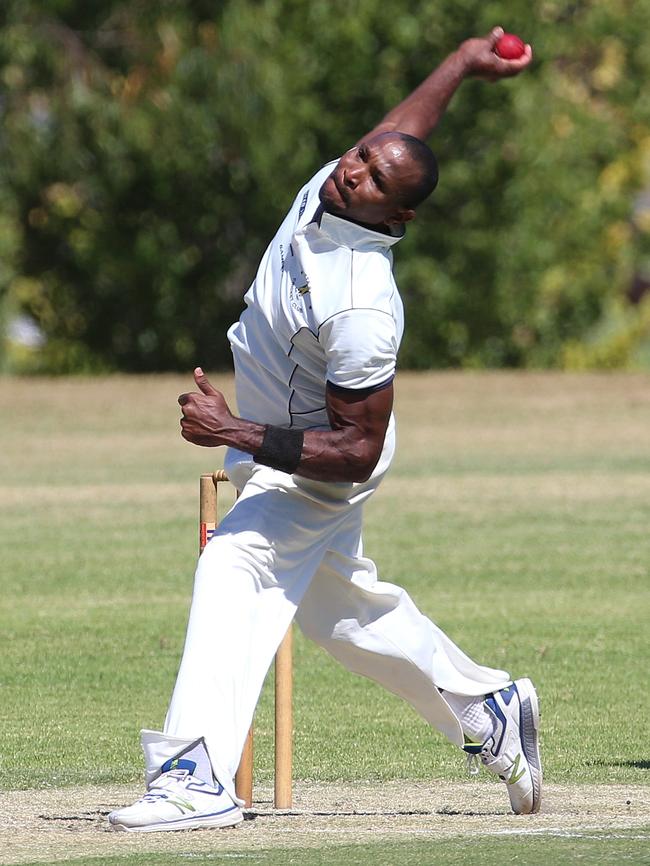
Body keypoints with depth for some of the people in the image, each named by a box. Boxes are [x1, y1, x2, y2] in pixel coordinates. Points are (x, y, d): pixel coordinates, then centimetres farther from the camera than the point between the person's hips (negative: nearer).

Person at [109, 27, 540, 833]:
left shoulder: (361, 308, -36)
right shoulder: (325, 190, -15)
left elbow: (357, 453, -33)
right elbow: (410, 121, 5)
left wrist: (239, 435, -39)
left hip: (317, 469, -10)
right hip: (271, 449, 10)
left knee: (234, 563, -30)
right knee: (343, 609, 24)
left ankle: (201, 774, -44)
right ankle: (487, 710, 44)